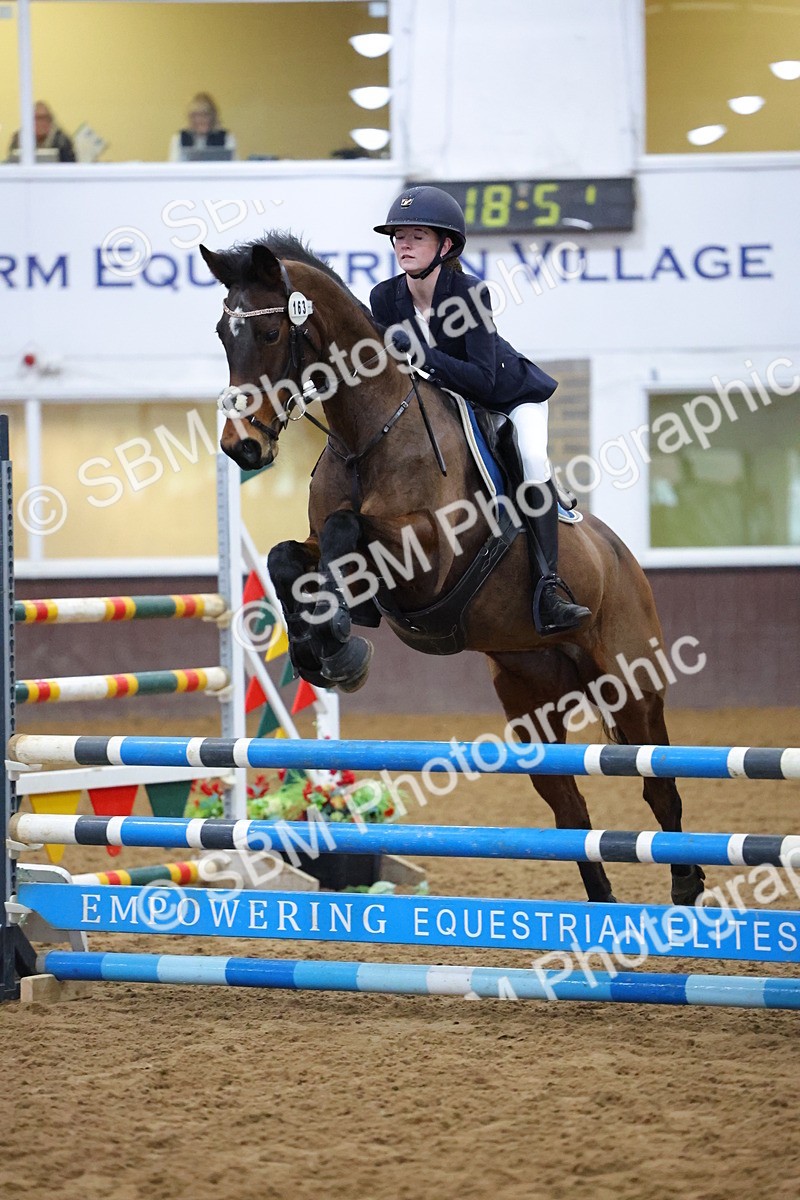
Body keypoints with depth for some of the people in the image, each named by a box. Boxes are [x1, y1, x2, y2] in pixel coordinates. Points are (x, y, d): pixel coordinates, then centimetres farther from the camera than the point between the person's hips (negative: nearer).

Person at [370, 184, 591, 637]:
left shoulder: (470, 293, -29)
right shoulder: (385, 299, -17)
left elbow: (483, 380, -34)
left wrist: (422, 356, -44)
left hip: (512, 394, -5)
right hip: (444, 402, 6)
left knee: (533, 457, -29)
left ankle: (548, 588, -33)